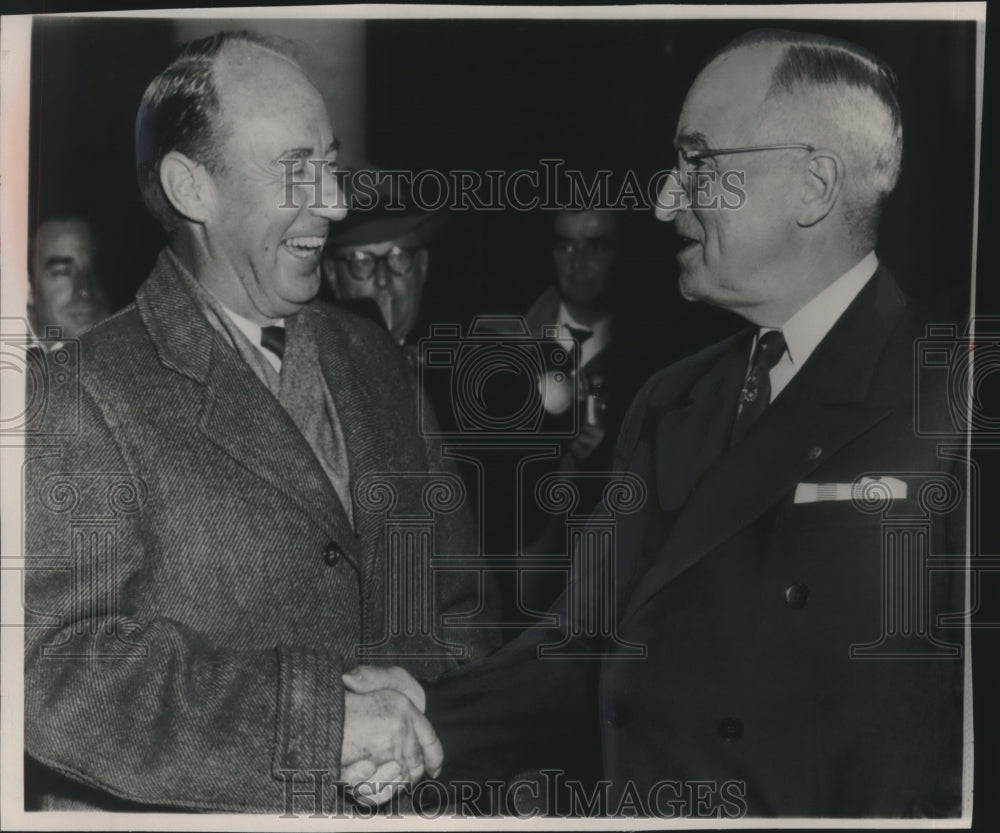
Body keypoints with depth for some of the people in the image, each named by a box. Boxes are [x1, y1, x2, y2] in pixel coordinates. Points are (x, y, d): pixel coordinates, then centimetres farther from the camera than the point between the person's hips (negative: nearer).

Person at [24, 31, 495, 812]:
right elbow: (52, 670, -22)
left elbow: (462, 593, 5)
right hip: (189, 814, -4)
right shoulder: (84, 401, -16)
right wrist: (320, 719, -26)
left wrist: (415, 702, -13)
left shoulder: (375, 361, 2)